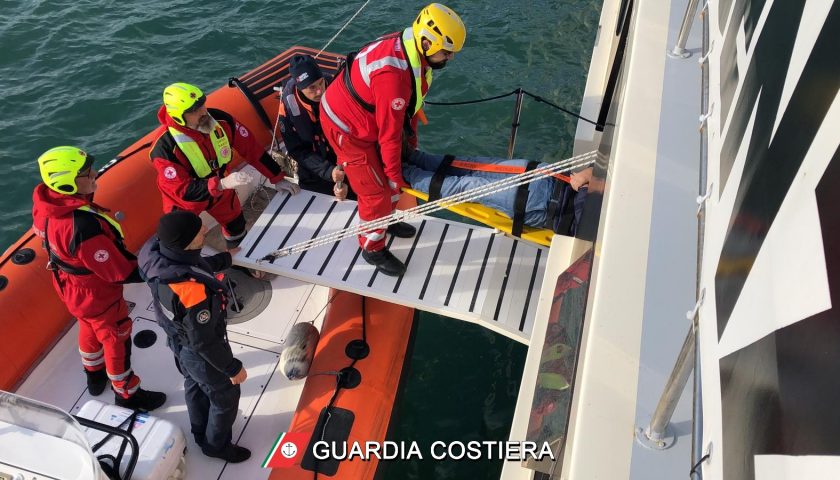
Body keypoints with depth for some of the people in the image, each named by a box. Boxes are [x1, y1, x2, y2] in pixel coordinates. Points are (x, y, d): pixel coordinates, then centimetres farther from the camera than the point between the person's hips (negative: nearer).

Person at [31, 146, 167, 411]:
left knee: (90, 329, 32)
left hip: (71, 287, 8)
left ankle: (95, 375, 57)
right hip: (97, 296, -8)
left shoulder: (45, 202, -16)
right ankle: (127, 394, 38)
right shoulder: (83, 228, -42)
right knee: (117, 341, 15)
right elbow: (122, 272, -31)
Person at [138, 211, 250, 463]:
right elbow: (204, 342, -30)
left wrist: (225, 258, 15)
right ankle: (216, 444, 49)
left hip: (178, 339, 7)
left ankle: (201, 433, 60)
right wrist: (233, 368, -14)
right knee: (225, 396, 21)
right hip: (199, 353, -7)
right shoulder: (193, 291, -45)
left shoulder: (157, 251, -23)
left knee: (195, 385, 33)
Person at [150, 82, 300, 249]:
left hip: (220, 187, 5)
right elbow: (182, 190, -34)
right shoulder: (165, 147, -36)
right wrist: (222, 184, -47)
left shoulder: (220, 119, -26)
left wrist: (277, 178, -12)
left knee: (237, 225, 21)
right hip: (184, 200, -4)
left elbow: (251, 147, -15)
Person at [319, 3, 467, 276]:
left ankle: (387, 220, 48)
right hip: (345, 126, -9)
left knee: (389, 173, 23)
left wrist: (412, 138, 18)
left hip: (369, 118, 9)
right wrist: (394, 174, -14)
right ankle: (373, 249, 23)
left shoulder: (412, 49, -9)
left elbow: (410, 104, 7)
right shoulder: (394, 74, -38)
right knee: (376, 193, 0)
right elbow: (390, 131, -27)